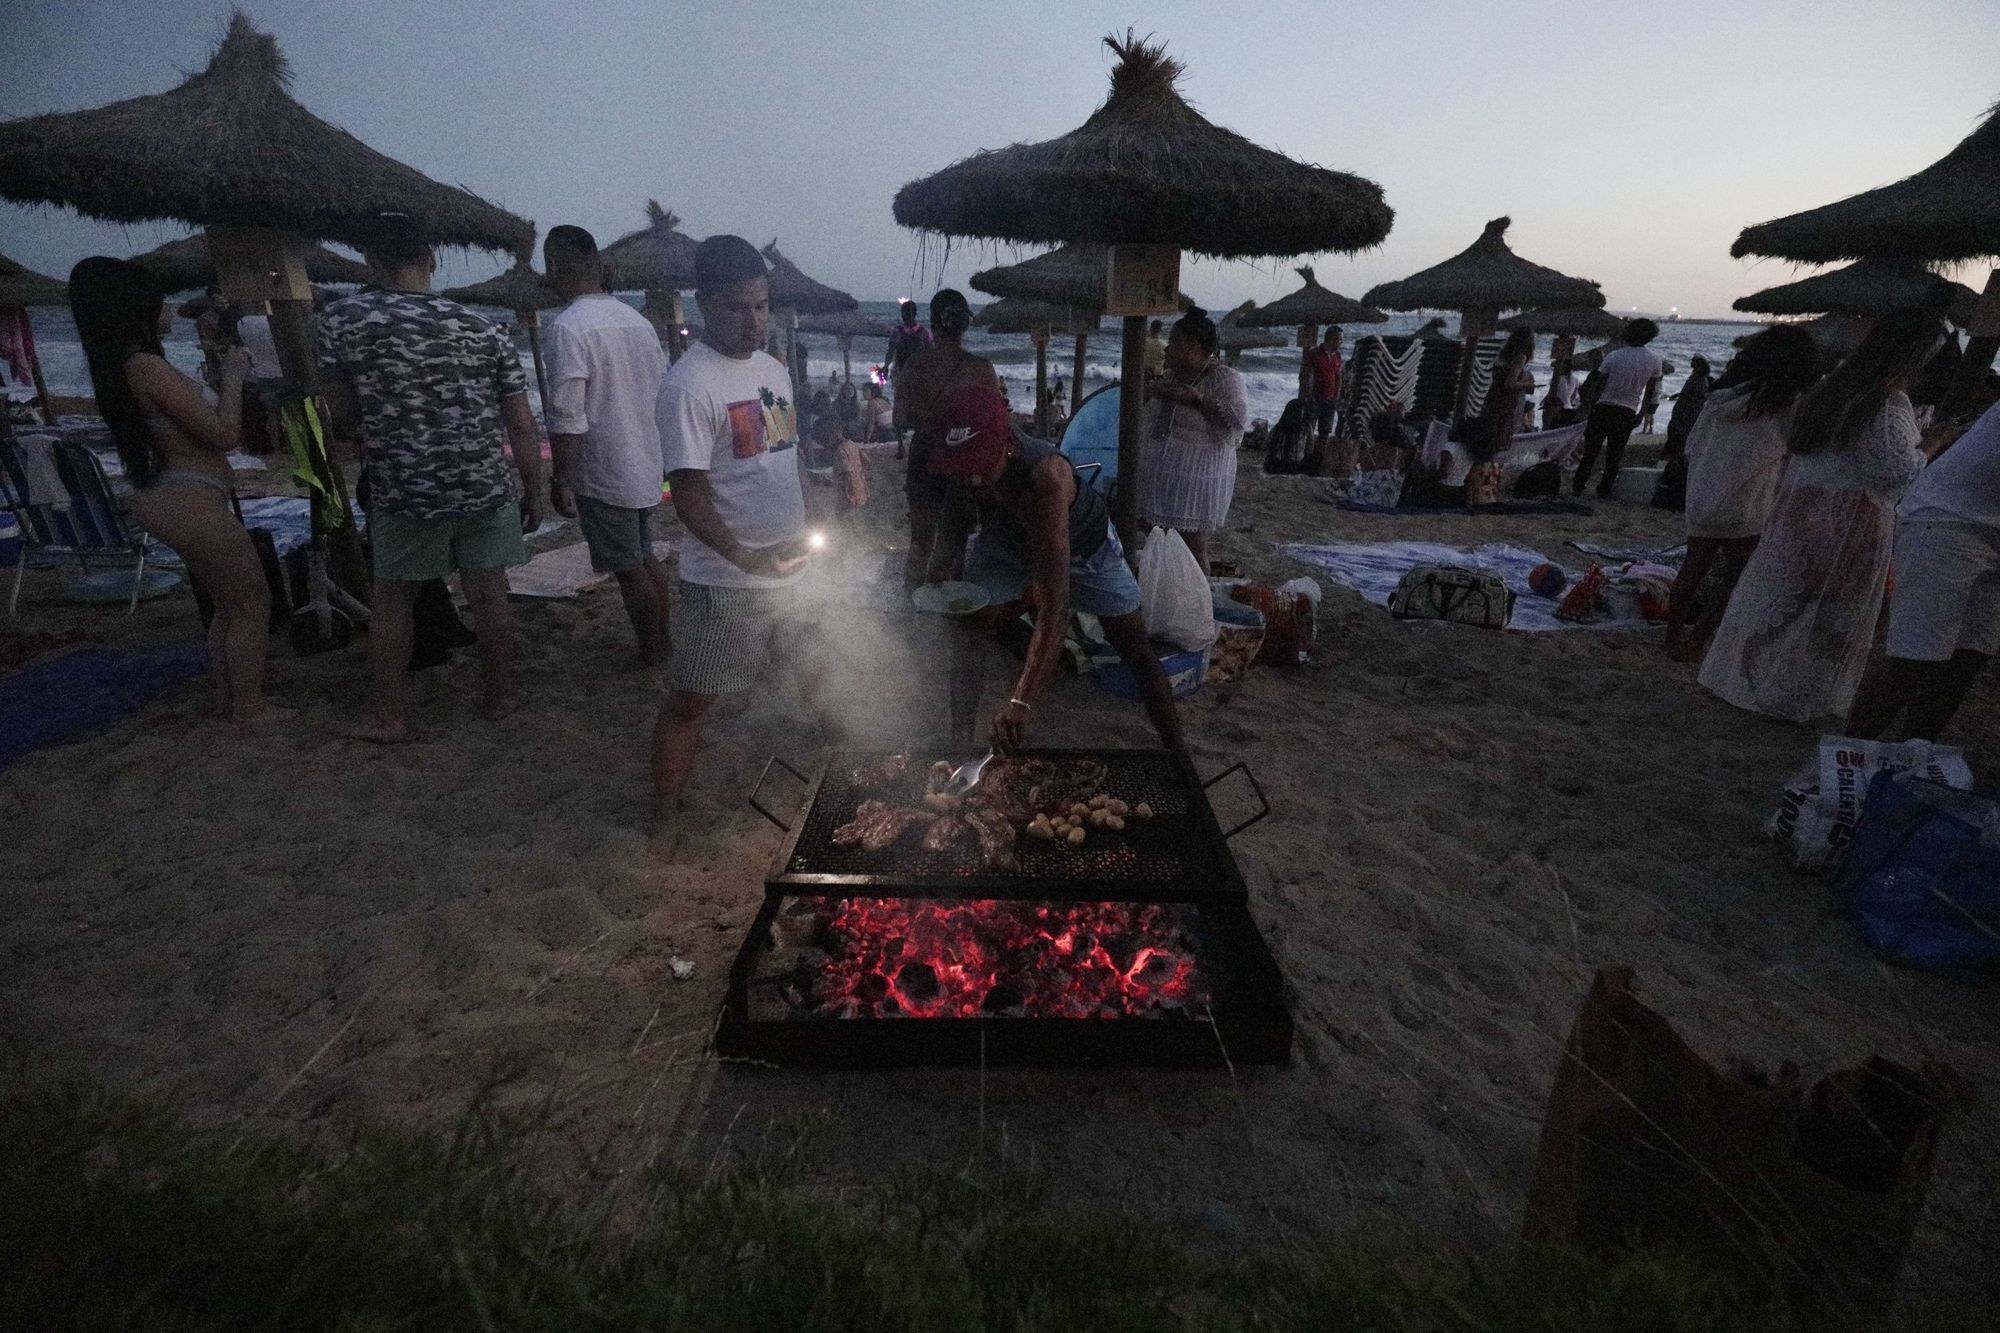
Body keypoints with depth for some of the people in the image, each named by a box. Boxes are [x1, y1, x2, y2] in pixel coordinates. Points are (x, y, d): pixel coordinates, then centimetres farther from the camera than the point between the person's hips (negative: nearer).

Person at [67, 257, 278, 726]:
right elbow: (225, 434, -18)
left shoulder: (124, 367, 13)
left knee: (228, 605, 19)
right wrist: (232, 377, -3)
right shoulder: (147, 366, -17)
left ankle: (231, 704, 27)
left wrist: (222, 378, 17)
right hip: (192, 502, -10)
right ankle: (250, 711, 5)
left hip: (175, 499, 10)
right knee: (253, 602, -1)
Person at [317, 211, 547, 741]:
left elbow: (342, 412, 4)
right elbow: (522, 426, 0)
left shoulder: (343, 318, -3)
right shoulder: (484, 330, 1)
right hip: (486, 489, 1)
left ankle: (392, 717, 20)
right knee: (488, 594, 10)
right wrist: (533, 494, 9)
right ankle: (500, 697, 23)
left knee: (392, 598, 14)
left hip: (403, 493, -1)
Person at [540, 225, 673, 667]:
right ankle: (664, 645, 28)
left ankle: (651, 656, 15)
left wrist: (560, 480, -11)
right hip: (648, 466, 7)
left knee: (629, 571, 4)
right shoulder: (638, 320, 7)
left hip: (605, 475, -7)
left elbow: (567, 418, -19)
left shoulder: (568, 327, -16)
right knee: (646, 560, 19)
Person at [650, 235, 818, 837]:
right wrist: (746, 558, -30)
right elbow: (688, 493, -20)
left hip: (793, 565, 8)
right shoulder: (689, 385, -15)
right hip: (725, 582, -7)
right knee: (693, 699, 4)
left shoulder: (774, 369, 10)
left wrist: (812, 532, 11)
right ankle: (664, 814, 21)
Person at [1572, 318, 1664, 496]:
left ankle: (1577, 486, 6)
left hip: (1603, 408, -1)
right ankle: (1604, 490, 9)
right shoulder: (1655, 360, 2)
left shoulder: (1613, 356, -2)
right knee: (1615, 454, 8)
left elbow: (1599, 386, -3)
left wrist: (1590, 408, 3)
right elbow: (1650, 390, 8)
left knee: (1591, 450, 7)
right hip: (1628, 412, 1)